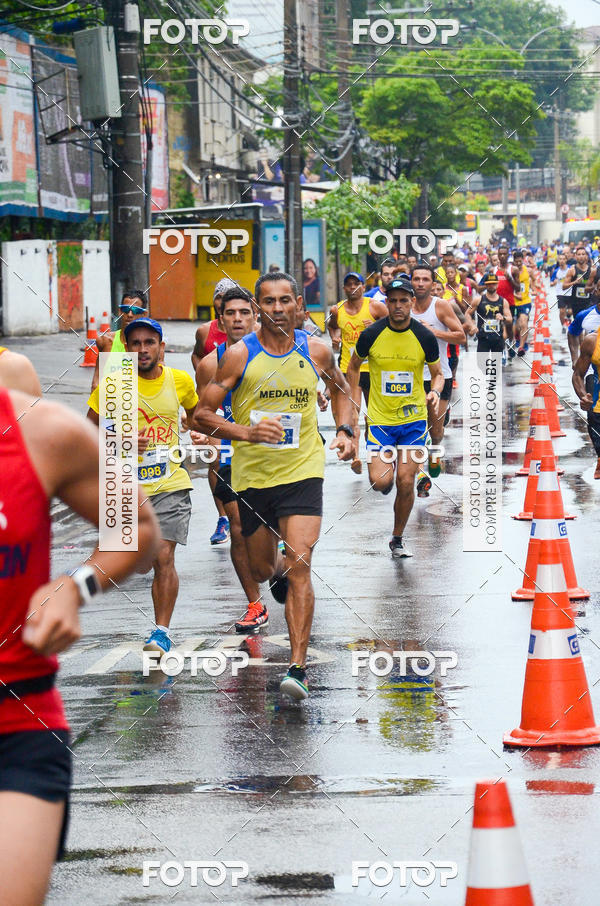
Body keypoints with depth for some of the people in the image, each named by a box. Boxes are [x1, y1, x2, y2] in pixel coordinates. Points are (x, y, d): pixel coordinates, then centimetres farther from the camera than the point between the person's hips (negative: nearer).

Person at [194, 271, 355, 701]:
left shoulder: (316, 351, -1)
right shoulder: (240, 355, -8)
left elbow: (340, 388, 22)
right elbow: (202, 414, -7)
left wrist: (345, 430, 6)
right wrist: (246, 432, -22)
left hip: (303, 471, -1)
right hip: (252, 473, 1)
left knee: (299, 565, -16)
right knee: (263, 568, 15)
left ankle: (298, 666, -16)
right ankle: (281, 574, 56)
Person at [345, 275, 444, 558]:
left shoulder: (425, 338, -6)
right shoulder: (371, 335, -7)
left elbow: (437, 373, 8)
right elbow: (354, 366, 11)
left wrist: (435, 392, -14)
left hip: (413, 418, 0)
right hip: (379, 419, 0)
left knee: (405, 482, -5)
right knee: (380, 482, -12)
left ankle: (398, 540, 15)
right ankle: (385, 465, 28)